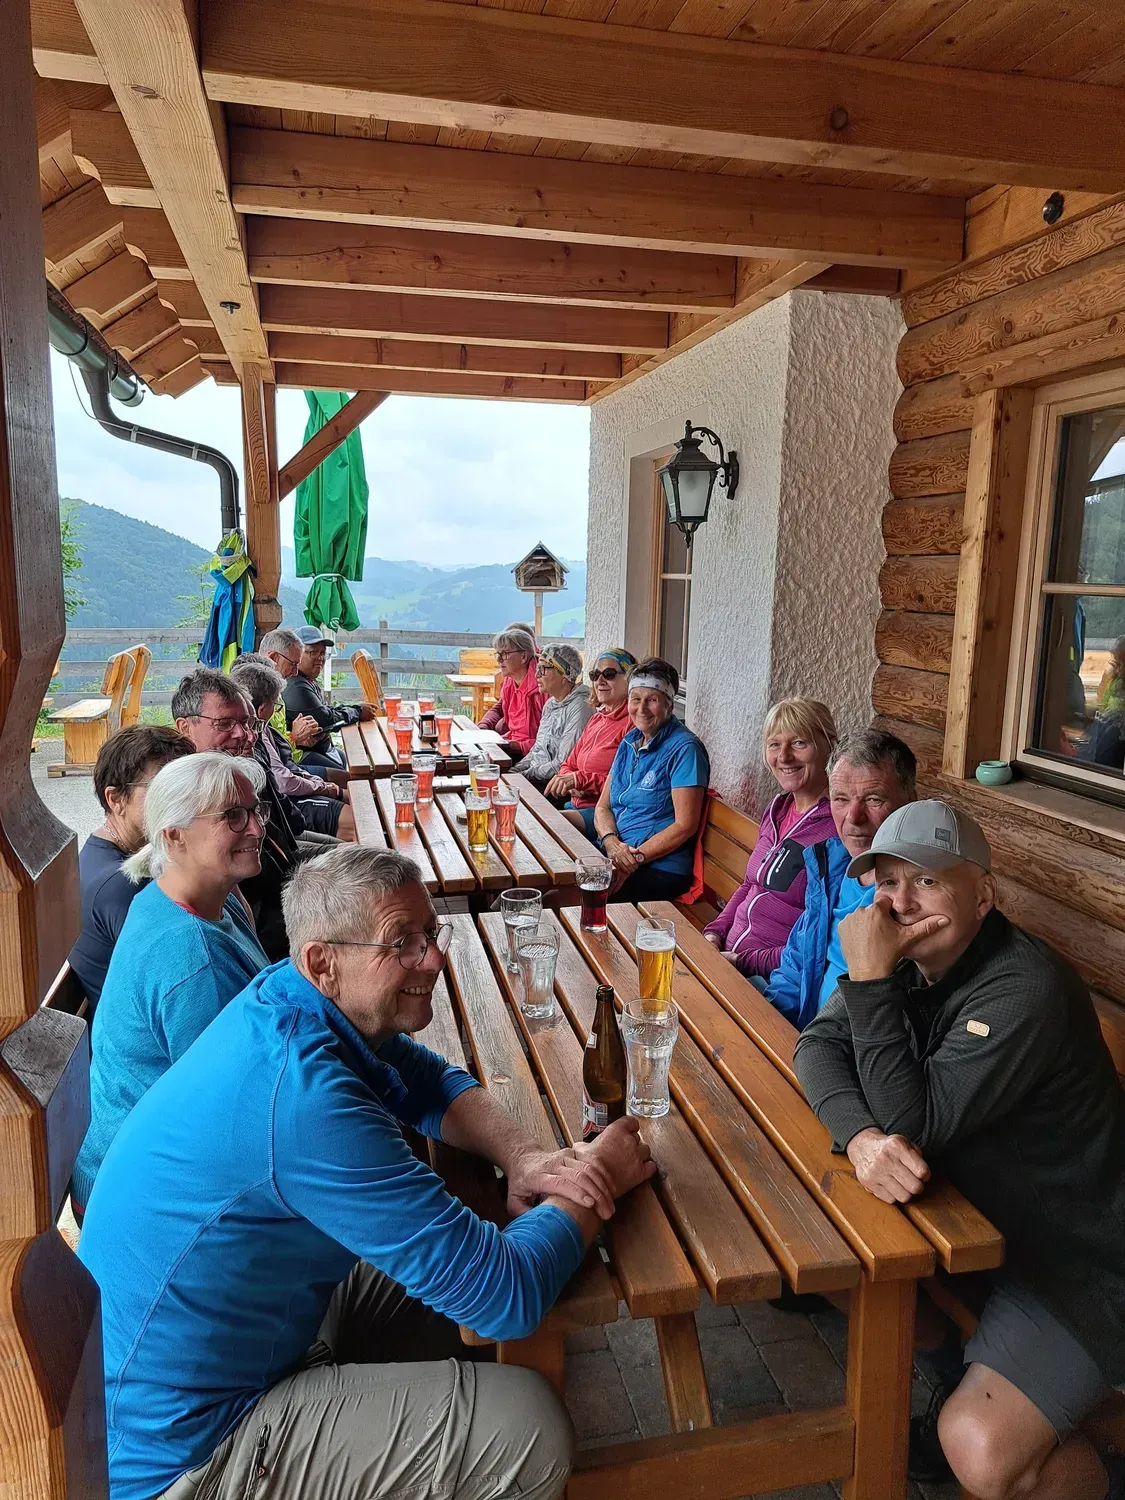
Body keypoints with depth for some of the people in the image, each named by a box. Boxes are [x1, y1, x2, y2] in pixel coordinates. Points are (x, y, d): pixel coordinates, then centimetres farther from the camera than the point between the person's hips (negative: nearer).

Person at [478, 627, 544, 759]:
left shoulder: (540, 685, -20)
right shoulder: (509, 681, 8)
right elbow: (499, 708, 27)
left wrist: (518, 746, -24)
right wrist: (483, 727, 8)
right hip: (510, 743, 8)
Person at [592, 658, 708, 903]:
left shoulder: (683, 749, -9)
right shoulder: (629, 742, 14)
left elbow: (685, 825, -14)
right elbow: (602, 806, 12)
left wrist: (635, 859, -19)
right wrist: (612, 843, -9)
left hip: (659, 867, -7)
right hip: (610, 853, 7)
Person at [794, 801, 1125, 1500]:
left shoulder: (1026, 990, -29)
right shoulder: (911, 959, -3)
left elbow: (914, 1123, -29)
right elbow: (817, 1045, -8)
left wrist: (870, 979, -33)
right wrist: (861, 1135, -28)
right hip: (977, 1218, 8)